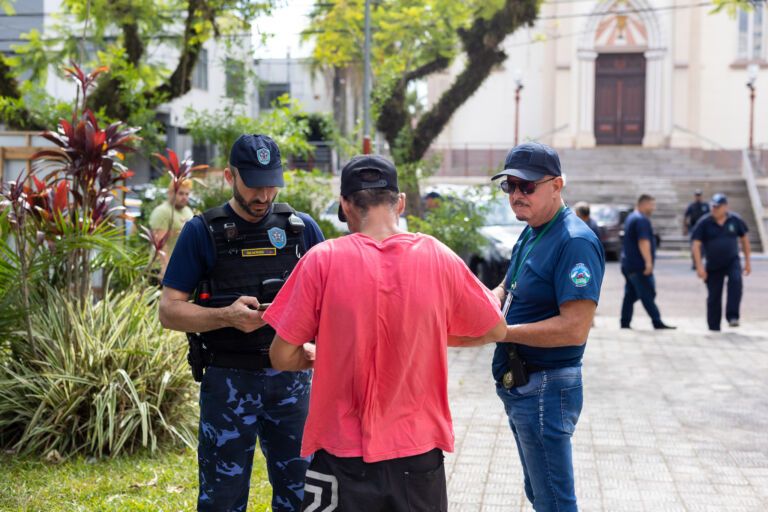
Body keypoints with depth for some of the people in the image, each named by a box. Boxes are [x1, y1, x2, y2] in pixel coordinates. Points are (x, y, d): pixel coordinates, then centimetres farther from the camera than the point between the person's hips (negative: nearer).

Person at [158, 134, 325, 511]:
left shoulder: (301, 228, 4)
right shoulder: (203, 232, -3)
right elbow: (169, 311, -4)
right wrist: (227, 316, -20)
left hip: (290, 377, 2)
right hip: (229, 381, -2)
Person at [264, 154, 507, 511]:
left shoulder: (322, 260, -11)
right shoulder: (439, 258, -6)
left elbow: (282, 356, -7)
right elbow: (495, 330, 8)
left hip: (343, 456, -2)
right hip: (418, 454, 2)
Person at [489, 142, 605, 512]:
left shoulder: (575, 242, -21)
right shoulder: (530, 235, 10)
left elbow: (575, 328, -28)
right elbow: (508, 288, 22)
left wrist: (501, 331, -22)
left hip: (546, 389, -10)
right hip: (519, 384, 10)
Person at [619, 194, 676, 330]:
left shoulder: (631, 217, 19)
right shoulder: (642, 220, -14)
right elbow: (643, 242, -23)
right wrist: (648, 261, -25)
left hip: (628, 264, 10)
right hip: (639, 266, -10)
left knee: (630, 295, 10)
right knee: (648, 295, -8)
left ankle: (625, 324, 9)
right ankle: (657, 323, -6)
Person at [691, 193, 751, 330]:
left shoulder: (735, 220, -2)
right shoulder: (704, 223, -8)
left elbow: (744, 239, 10)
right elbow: (696, 245, -9)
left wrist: (747, 261, 10)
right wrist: (699, 266, -17)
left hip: (732, 261, 0)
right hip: (713, 265, 0)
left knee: (735, 281, -29)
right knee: (714, 297, 3)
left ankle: (732, 316, -28)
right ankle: (714, 328, 15)